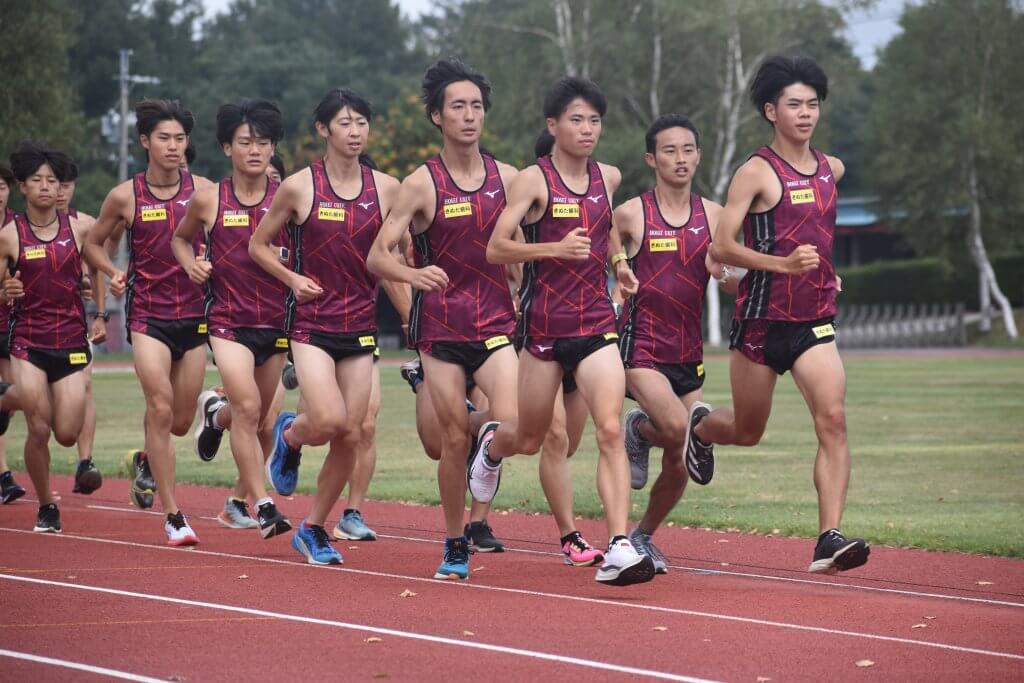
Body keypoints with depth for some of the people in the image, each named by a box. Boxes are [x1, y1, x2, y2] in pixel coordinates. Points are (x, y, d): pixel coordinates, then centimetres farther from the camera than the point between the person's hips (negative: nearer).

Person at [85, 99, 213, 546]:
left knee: (181, 421, 10)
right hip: (147, 314, -2)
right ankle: (173, 517, -12)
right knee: (160, 408, -16)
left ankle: (145, 461, 45)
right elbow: (93, 244, 11)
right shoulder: (125, 197, -3)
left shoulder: (203, 190, 0)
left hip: (193, 314, 2)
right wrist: (113, 273, -7)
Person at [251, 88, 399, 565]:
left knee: (351, 436, 2)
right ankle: (288, 436, 16)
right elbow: (259, 244, 7)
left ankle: (313, 529, 19)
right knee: (328, 421, -20)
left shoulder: (386, 188, 2)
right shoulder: (299, 187, -4)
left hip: (361, 325, 3)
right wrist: (292, 278, -7)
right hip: (312, 323, -3)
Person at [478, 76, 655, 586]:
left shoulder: (608, 178, 7)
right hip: (545, 326, -3)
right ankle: (491, 444, 50)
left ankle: (619, 548, -20)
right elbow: (496, 248, -16)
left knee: (610, 430, -15)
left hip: (597, 324, 3)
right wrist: (555, 247, -27)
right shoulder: (534, 180, -8)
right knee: (530, 439, 12)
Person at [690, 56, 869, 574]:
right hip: (762, 320, -4)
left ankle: (829, 540, -21)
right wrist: (783, 264, -25)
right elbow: (721, 248, -14)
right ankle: (699, 425, 48)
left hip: (815, 321, 4)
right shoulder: (756, 172, -9)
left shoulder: (831, 169, 9)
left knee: (832, 420, -16)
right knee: (747, 432, 11)